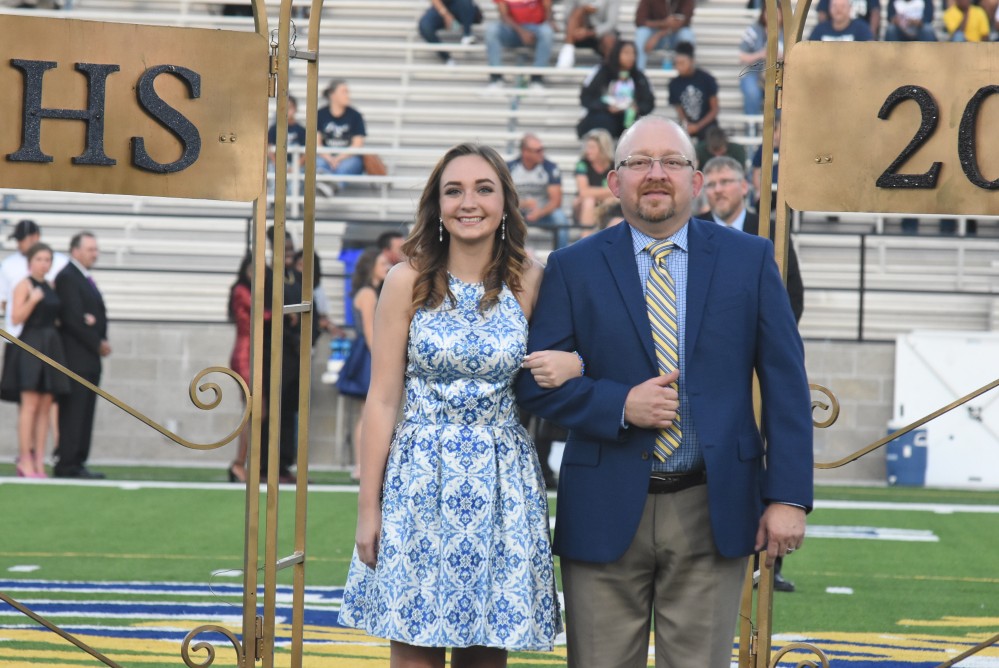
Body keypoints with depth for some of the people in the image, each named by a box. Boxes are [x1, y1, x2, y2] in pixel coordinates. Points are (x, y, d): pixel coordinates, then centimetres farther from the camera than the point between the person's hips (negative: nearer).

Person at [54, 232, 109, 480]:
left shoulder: (85, 279, 20)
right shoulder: (67, 278, -10)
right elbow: (73, 318, -17)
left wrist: (102, 342, 3)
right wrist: (98, 343, -11)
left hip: (90, 358, 9)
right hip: (75, 357, -9)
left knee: (85, 414, 8)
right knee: (73, 411, -9)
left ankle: (77, 463, 10)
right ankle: (67, 465, -8)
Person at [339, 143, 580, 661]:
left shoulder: (529, 282, 2)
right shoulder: (408, 281, -2)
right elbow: (382, 400, -1)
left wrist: (574, 364, -13)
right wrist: (368, 508, -3)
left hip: (501, 483, 1)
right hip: (420, 479, -1)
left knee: (486, 648, 6)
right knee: (414, 650, 1)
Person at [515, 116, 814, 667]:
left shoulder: (749, 260, 5)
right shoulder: (573, 268, 4)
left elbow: (786, 383, 3)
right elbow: (535, 380, 1)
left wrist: (788, 496, -4)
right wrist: (620, 405, -15)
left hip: (713, 511, 0)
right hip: (606, 512, 0)